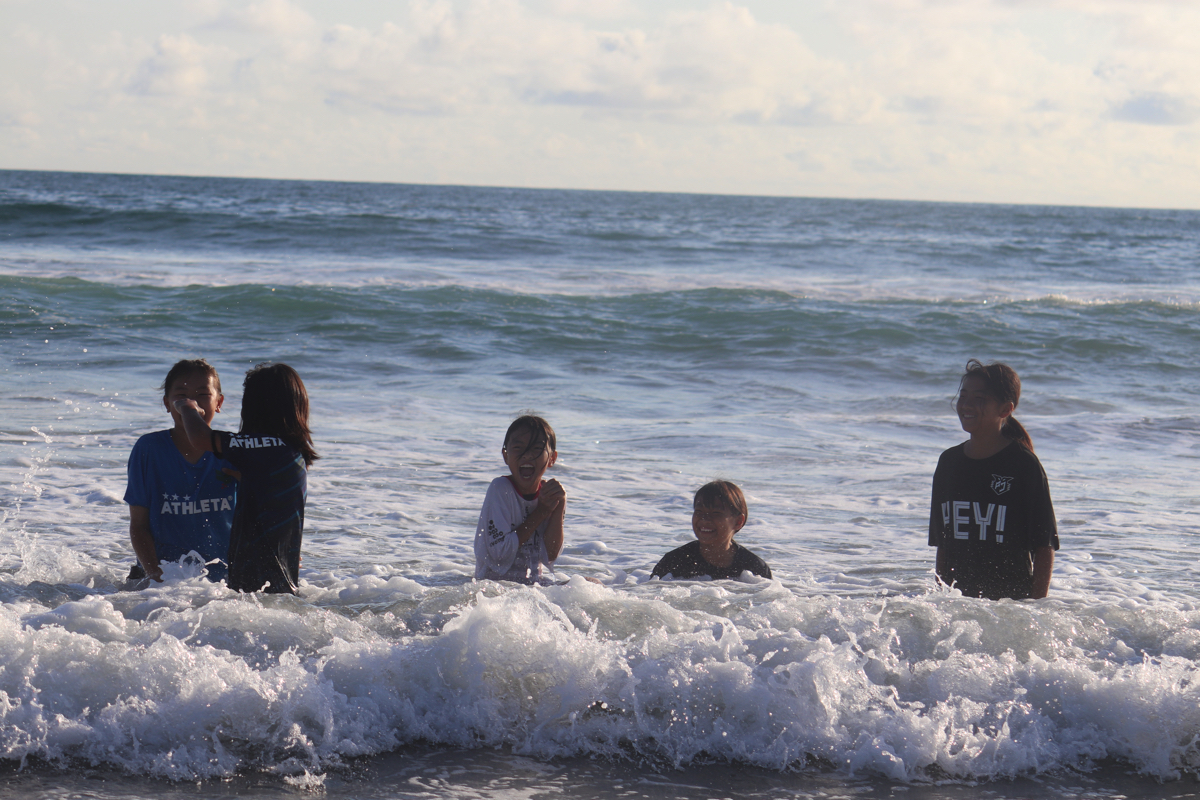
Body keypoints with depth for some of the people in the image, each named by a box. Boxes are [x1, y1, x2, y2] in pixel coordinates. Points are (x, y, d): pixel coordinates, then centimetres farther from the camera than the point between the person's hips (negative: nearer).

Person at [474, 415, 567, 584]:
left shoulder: (549, 492, 2)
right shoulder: (501, 489, -12)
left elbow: (550, 557, -3)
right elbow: (500, 552, -18)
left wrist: (559, 507, -12)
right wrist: (541, 512, -13)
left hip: (533, 584, 7)